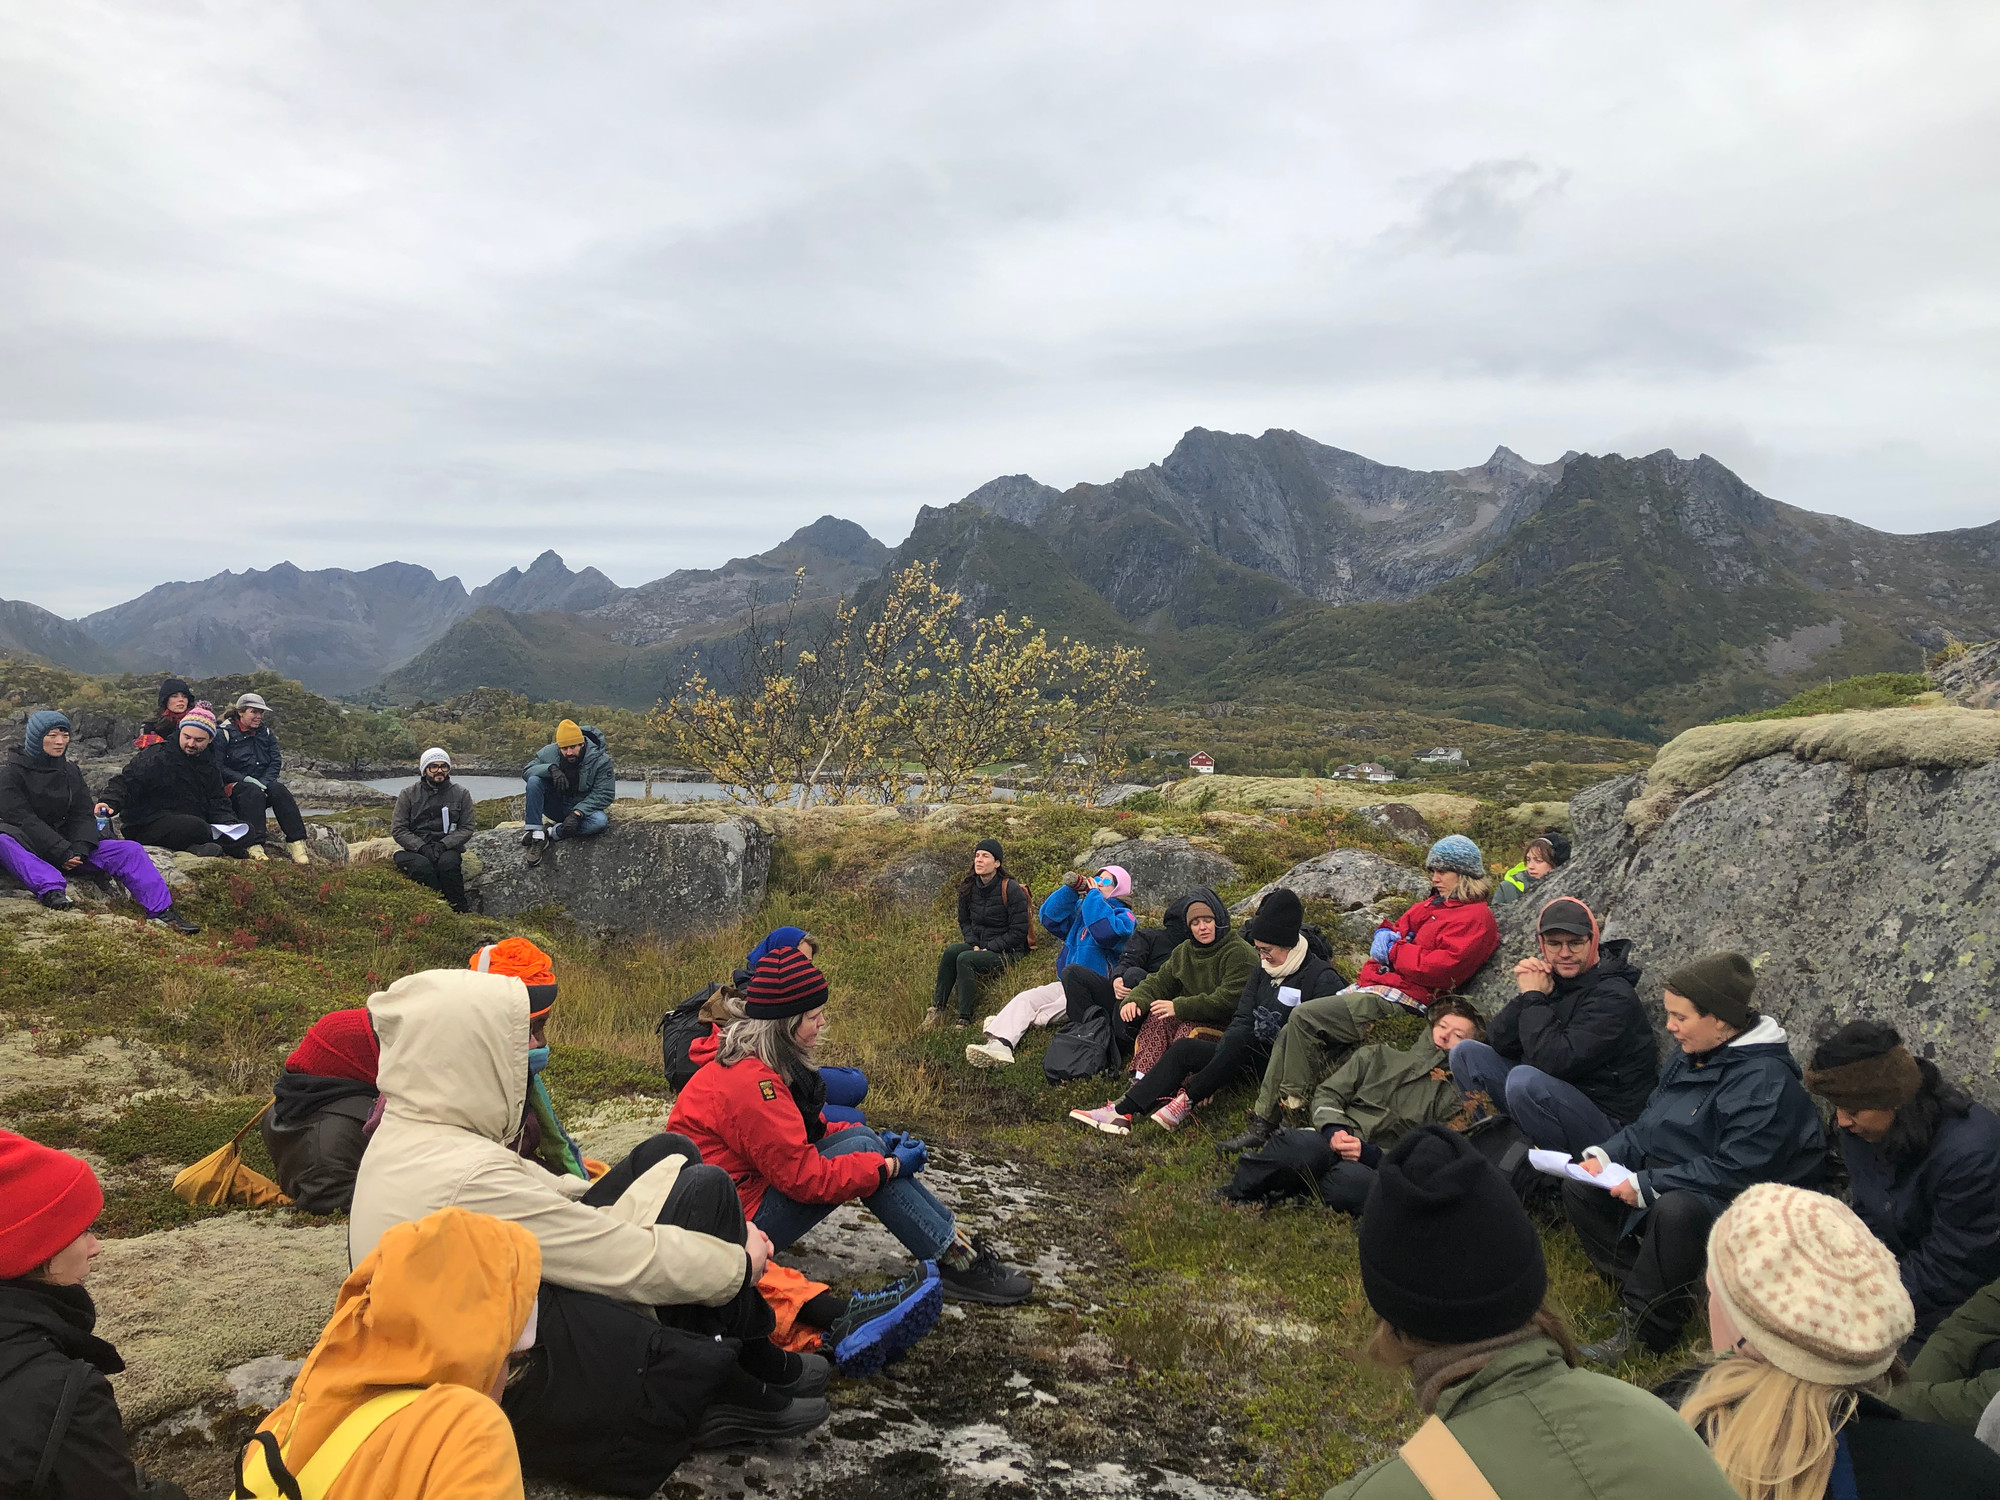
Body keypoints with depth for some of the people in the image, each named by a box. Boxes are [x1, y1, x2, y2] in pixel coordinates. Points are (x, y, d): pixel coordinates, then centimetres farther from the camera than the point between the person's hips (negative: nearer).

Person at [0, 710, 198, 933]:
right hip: (27, 844, -5)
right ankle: (51, 890, -55)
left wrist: (79, 849, -14)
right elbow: (23, 819, -15)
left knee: (129, 850, -13)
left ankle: (162, 912, -24)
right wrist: (62, 852, -24)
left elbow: (83, 814, 6)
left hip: (66, 845, 5)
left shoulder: (71, 771, 13)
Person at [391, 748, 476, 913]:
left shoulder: (461, 794, 7)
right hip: (413, 849, 0)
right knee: (422, 866, -35)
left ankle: (460, 911, -25)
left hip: (447, 848, 0)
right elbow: (397, 829, 1)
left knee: (448, 863, -35)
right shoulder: (408, 794, 5)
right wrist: (422, 847, -15)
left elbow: (467, 827, 4)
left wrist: (444, 844, -14)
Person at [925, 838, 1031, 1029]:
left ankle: (965, 1020, -31)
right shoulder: (969, 888, 5)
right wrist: (974, 944, -2)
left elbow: (1018, 932, -13)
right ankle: (938, 1009, -24)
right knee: (951, 950, -25)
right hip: (978, 945, 6)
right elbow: (964, 921, 17)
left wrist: (988, 948, -15)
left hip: (1008, 951, -6)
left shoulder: (1012, 890, -13)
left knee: (965, 959, -30)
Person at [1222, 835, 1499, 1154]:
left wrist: (1394, 950, -6)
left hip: (1400, 1001, -9)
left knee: (1305, 1017, -22)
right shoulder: (1431, 906, 25)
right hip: (1371, 988, 9)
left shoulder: (1476, 916, -4)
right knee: (1289, 1034, -4)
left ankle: (1294, 1102, -9)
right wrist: (1386, 934, 4)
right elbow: (1397, 928, 29)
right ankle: (1262, 1123, -1)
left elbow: (1441, 966, -17)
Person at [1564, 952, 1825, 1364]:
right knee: (1579, 1190, -1)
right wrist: (1604, 1155, -5)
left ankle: (1643, 1330, -22)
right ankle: (1637, 1295, -11)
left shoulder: (1766, 1079, -20)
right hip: (1670, 1185, 9)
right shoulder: (1689, 1059, 8)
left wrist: (1647, 1185, -23)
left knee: (1674, 1210, -39)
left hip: (1739, 1204, -9)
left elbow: (1736, 1172, -26)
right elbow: (1647, 1126, 15)